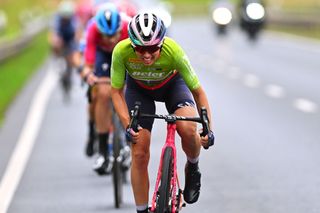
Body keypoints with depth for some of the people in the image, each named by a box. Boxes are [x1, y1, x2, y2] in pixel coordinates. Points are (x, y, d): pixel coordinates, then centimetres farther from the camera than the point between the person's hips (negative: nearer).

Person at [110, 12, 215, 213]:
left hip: (171, 84, -1)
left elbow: (197, 91, -25)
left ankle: (192, 170, 2)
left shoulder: (173, 51, -37)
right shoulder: (121, 51, -35)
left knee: (188, 129, -29)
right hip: (138, 88, 1)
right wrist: (128, 125, -33)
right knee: (139, 154, -6)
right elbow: (116, 91, -21)